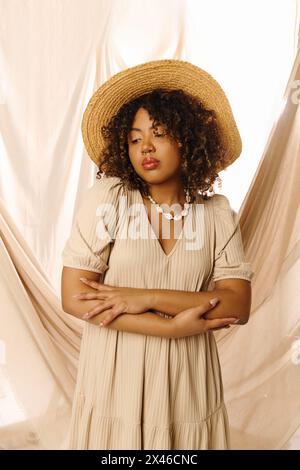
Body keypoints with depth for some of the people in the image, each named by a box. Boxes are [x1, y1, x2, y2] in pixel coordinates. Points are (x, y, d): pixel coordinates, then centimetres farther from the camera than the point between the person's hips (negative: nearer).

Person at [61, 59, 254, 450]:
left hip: (188, 384, 2)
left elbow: (238, 305, -9)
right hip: (115, 378, -1)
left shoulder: (217, 212, -3)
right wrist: (172, 326, -18)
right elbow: (74, 298, -14)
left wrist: (146, 298, -19)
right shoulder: (106, 197, -10)